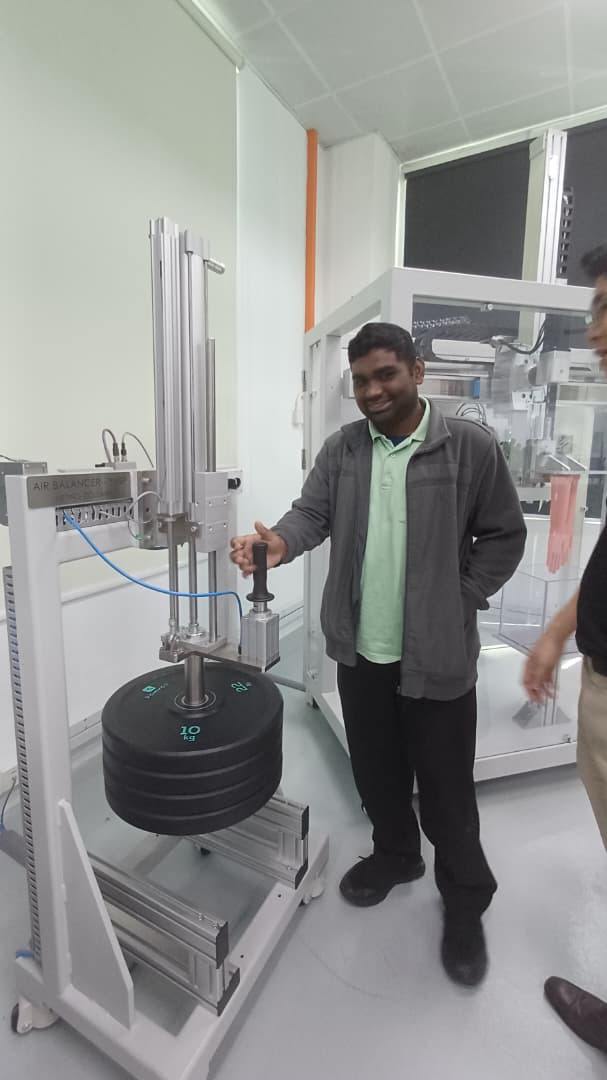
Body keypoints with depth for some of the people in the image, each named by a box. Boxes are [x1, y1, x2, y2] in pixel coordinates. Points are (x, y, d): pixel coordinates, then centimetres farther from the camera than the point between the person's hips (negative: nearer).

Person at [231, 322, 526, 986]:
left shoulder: (470, 446, -7)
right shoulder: (341, 449, 3)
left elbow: (503, 535, -1)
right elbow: (311, 512, -4)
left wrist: (462, 601, -7)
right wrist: (279, 541, -26)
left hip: (438, 656, -3)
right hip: (359, 649, 4)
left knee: (445, 784, 13)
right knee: (375, 770, 22)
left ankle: (465, 900, 41)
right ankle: (395, 854, 51)